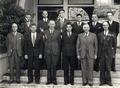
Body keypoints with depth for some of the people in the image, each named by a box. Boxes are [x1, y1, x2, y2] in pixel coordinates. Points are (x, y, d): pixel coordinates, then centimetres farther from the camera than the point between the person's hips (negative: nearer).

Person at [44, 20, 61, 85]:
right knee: (48, 66, 5)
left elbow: (59, 42, 7)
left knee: (54, 66, 2)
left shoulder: (58, 32, 5)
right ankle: (49, 80, 14)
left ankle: (54, 80, 13)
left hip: (55, 51, -1)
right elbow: (44, 42, 7)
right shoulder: (45, 32, 7)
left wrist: (58, 50, 5)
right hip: (47, 51, 1)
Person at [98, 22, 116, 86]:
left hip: (109, 54, -2)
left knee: (108, 68, 0)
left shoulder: (112, 35, 2)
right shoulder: (100, 35, 8)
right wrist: (98, 53, 4)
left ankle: (108, 81, 12)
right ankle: (102, 81, 14)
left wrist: (113, 53, 0)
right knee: (102, 68, 5)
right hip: (101, 53, 2)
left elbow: (114, 45, 4)